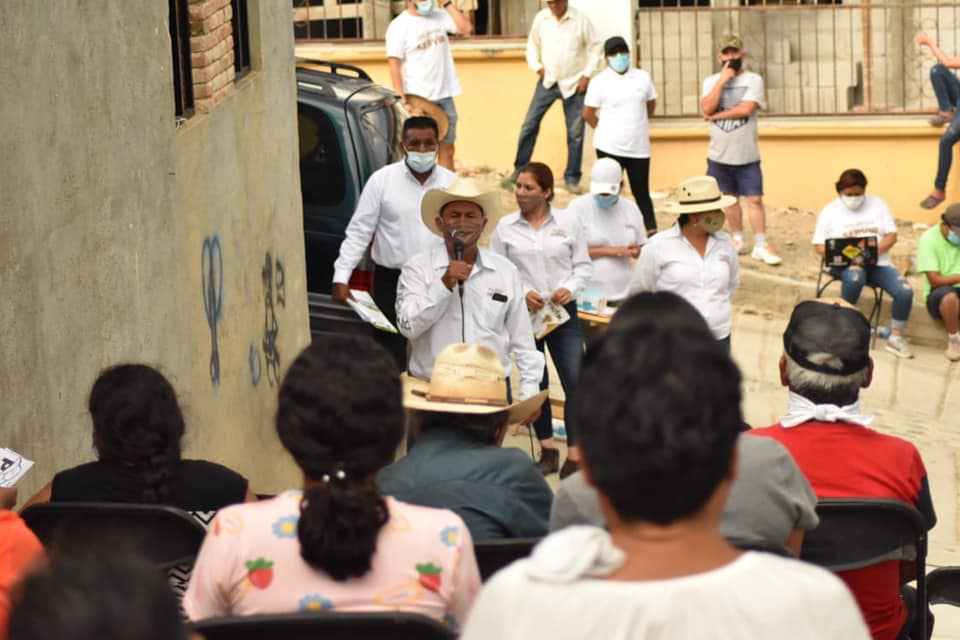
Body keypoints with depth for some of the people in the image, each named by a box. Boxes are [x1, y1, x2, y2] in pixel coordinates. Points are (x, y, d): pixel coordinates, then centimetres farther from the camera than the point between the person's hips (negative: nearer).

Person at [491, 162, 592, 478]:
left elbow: (584, 265, 6)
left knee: (575, 381, -8)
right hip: (524, 313, 1)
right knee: (535, 383, 9)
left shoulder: (568, 222, 2)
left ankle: (574, 454, -3)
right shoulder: (505, 227, 2)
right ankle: (547, 449, 23)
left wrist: (570, 288, -12)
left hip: (563, 312, 0)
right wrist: (521, 293, -13)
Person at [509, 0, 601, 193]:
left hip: (574, 84, -2)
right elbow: (532, 44, 13)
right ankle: (520, 170, 11)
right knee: (529, 124, -1)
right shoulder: (541, 18, 0)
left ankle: (572, 178, 11)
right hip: (547, 81, 2)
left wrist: (587, 74, -8)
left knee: (575, 132, 1)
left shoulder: (581, 19, -9)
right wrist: (536, 67, 0)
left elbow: (594, 48, -3)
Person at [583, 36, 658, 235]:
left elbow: (651, 105, 17)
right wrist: (605, 131, 3)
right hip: (610, 147, -3)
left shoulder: (642, 77, 4)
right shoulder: (599, 82, -5)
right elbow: (588, 114, -1)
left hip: (639, 147, 3)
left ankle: (652, 233, 10)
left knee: (642, 192, 8)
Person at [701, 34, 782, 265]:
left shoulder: (753, 80, -4)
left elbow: (746, 109, -18)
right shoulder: (711, 81, 6)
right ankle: (738, 240, 25)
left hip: (747, 155, -3)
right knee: (730, 197, 13)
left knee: (754, 199, -6)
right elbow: (707, 108, -11)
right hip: (719, 155, 3)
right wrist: (723, 80, -14)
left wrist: (716, 116, -10)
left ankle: (761, 245, -3)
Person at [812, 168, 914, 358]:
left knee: (905, 291, -23)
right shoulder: (830, 211, 6)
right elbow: (819, 246, 2)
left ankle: (895, 337, -4)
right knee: (855, 276, -40)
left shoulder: (877, 205, 11)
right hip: (844, 264, -3)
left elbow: (891, 236, 7)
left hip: (877, 263, 3)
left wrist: (876, 249, -14)